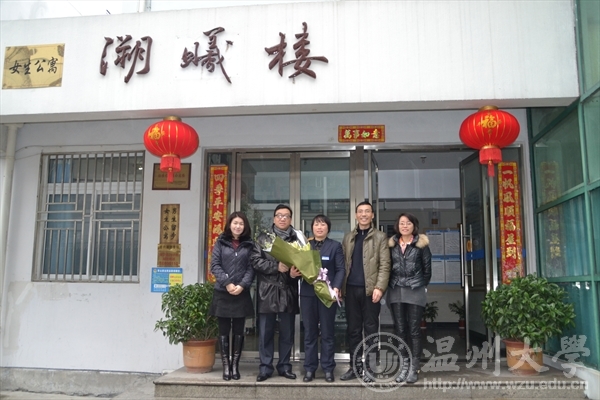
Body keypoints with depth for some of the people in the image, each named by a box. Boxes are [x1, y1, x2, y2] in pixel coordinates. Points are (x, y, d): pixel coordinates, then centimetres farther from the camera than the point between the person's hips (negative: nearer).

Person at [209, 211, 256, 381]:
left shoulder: (249, 245, 8)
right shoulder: (220, 242, 6)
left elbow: (251, 268, 1)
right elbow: (214, 265, -1)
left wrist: (242, 285, -14)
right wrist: (227, 283, -13)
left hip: (242, 294, 1)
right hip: (222, 293, 0)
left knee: (239, 331, 5)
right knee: (224, 330, 4)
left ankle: (235, 365, 14)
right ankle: (226, 365, 11)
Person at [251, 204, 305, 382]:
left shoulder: (297, 238, 8)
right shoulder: (263, 238, 5)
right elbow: (256, 261, -5)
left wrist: (295, 272, -18)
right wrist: (277, 267, -15)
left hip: (288, 290, 1)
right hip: (267, 290, -1)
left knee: (287, 331, 9)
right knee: (266, 331, 4)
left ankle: (284, 366, 21)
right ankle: (265, 367, 14)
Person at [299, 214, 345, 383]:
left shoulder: (335, 246, 6)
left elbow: (340, 269, -2)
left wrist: (336, 287, -16)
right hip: (308, 293, 2)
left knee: (328, 332, 4)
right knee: (309, 332, 6)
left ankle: (328, 369, 12)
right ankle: (309, 368, 13)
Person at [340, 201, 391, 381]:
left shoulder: (380, 237, 3)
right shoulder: (348, 237, 15)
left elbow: (384, 265, -4)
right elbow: (343, 264, 12)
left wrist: (379, 287, -15)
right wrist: (341, 287, 3)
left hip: (370, 289, -3)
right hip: (351, 289, 4)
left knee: (370, 329, 3)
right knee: (353, 329, 8)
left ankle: (369, 367, 11)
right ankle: (355, 366, 17)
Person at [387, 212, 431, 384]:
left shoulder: (421, 244, 0)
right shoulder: (392, 244, 8)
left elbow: (427, 269, 3)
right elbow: (388, 267, 11)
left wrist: (421, 286, 4)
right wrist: (392, 285, 6)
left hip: (415, 292, -3)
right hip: (396, 292, 3)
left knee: (414, 330, -2)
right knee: (400, 330, 6)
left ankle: (414, 368, 6)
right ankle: (404, 365, 16)